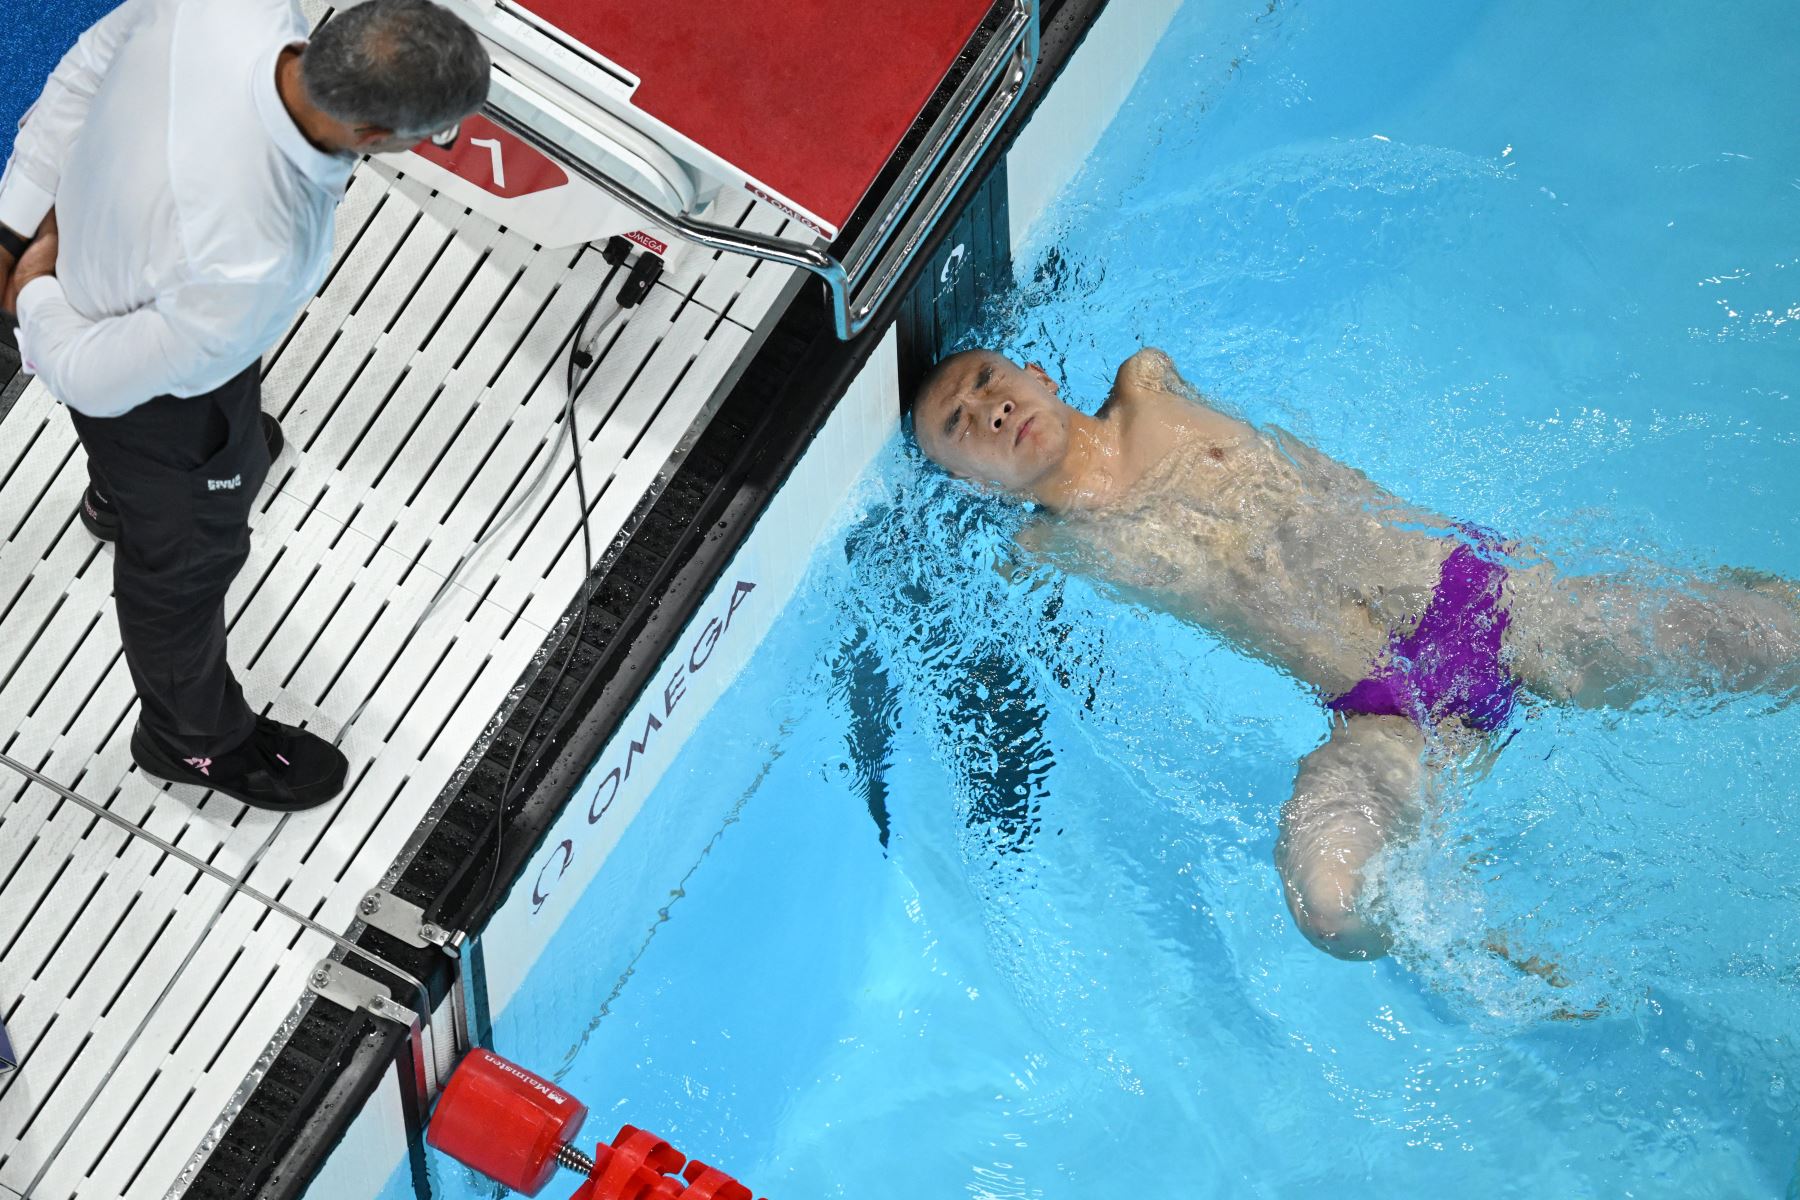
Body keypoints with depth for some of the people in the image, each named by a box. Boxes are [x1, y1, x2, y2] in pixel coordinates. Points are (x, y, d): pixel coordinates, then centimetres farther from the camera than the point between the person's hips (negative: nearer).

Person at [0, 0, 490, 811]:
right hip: (155, 397, -6)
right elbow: (97, 379, -31)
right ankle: (194, 738, 56)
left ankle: (123, 494, 77)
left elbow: (88, 66, -10)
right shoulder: (248, 263, -47)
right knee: (184, 552, 24)